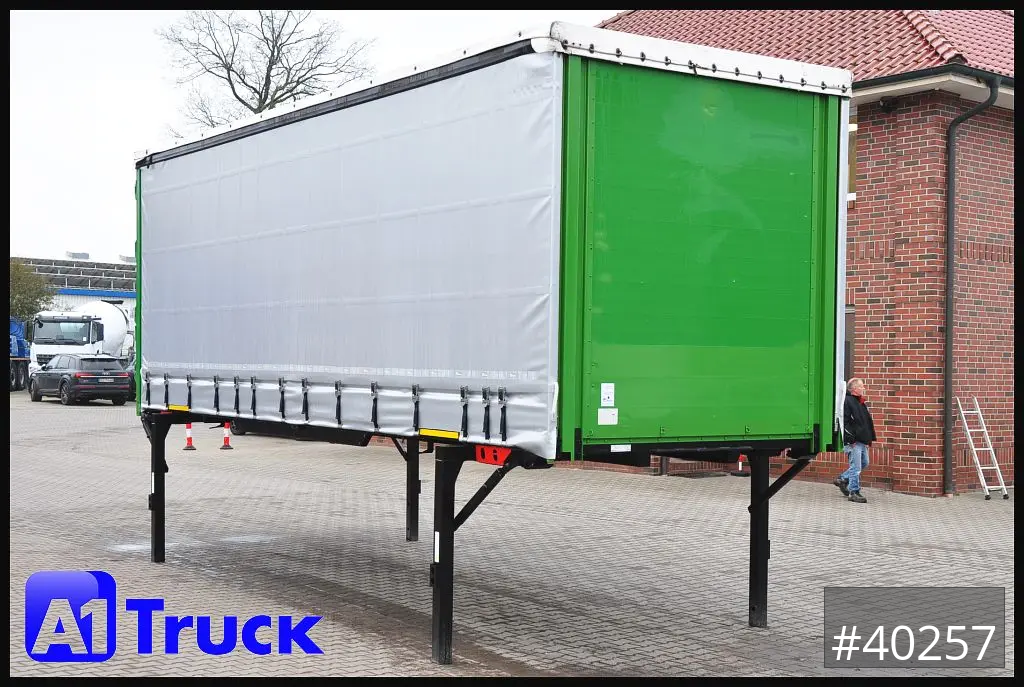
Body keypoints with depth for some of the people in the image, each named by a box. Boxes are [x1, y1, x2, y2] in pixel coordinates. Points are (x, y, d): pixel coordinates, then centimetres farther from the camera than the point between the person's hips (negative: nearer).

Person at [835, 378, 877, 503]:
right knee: (856, 467, -6)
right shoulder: (847, 401, -12)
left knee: (864, 464, 18)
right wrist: (851, 439, -21)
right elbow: (845, 422, -18)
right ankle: (854, 492, 2)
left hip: (862, 441, 10)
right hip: (853, 441, -10)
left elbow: (867, 422, 24)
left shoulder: (861, 403, 17)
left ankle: (842, 479, 28)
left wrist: (869, 439, 19)